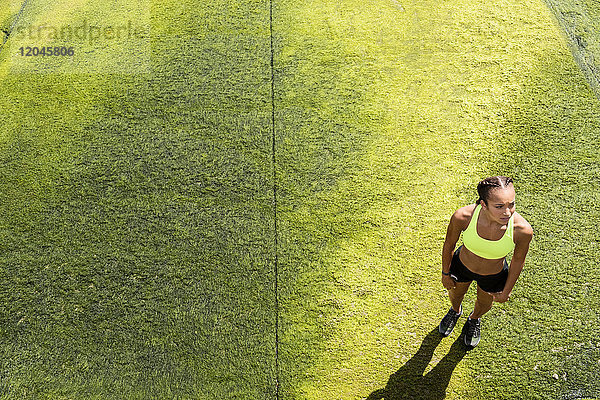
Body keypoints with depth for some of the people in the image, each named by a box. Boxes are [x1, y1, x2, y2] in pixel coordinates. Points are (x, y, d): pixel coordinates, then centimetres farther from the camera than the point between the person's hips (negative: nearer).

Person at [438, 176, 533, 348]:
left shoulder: (522, 229, -37)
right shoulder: (462, 217, -37)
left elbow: (518, 260, -15)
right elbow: (449, 245, -15)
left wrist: (506, 291, 0)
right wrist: (445, 273, 1)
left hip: (494, 276, 0)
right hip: (462, 266, 0)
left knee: (484, 304, 32)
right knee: (455, 294, 33)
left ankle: (474, 320, 70)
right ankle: (455, 311, 71)